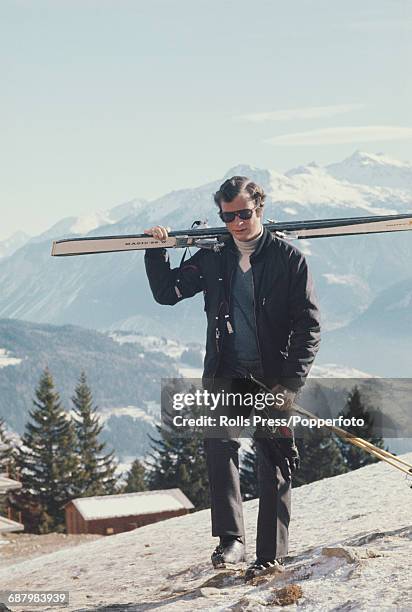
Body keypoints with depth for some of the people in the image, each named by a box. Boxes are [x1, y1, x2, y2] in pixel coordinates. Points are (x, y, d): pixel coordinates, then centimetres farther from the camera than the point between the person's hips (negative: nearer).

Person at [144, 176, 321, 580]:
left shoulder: (288, 258, -2)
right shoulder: (213, 258, 9)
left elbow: (309, 325, -4)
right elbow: (167, 292, 17)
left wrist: (291, 381, -12)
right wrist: (156, 251, 2)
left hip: (272, 377, -2)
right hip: (225, 373, 2)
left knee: (274, 465, 1)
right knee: (219, 443, -18)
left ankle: (271, 556, 9)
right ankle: (230, 539, -14)